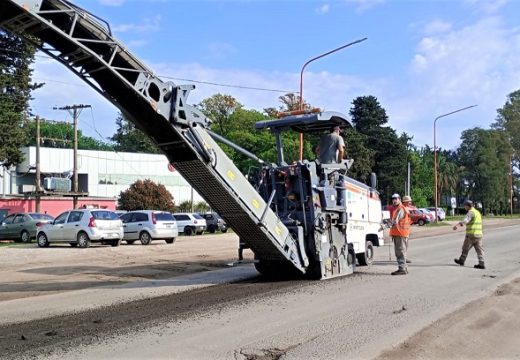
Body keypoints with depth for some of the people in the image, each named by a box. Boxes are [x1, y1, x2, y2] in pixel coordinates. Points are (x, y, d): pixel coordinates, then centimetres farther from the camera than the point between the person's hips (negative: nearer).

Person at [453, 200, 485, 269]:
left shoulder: (470, 212, -12)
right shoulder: (477, 212, 18)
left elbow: (466, 220, -32)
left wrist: (457, 225, -45)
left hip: (471, 234, -8)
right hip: (479, 234, 8)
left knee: (465, 248, 8)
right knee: (479, 249, 5)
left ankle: (461, 261, 22)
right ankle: (481, 264, -1)